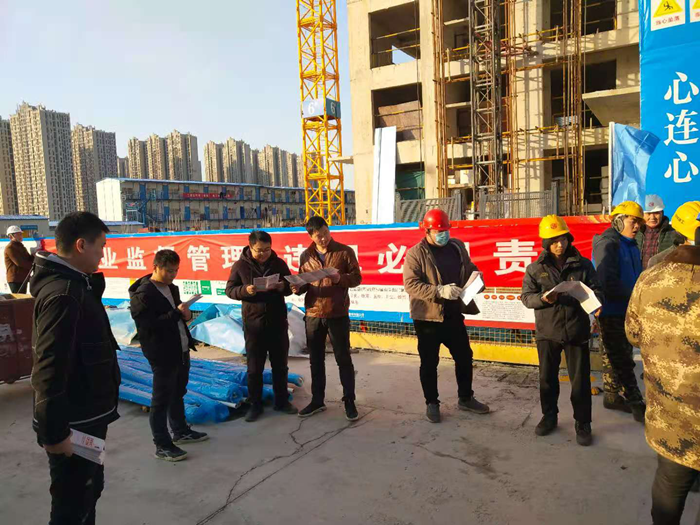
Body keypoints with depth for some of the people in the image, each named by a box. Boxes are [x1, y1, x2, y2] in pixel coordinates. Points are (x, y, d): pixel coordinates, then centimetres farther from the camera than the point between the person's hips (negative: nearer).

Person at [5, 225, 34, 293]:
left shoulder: (20, 246, 18)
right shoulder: (10, 248, -12)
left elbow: (28, 259, 15)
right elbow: (20, 263, -20)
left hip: (23, 278, 9)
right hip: (15, 279, -9)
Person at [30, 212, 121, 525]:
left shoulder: (74, 284, 8)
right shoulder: (64, 294, -25)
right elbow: (50, 368, -27)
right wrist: (54, 431, -24)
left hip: (85, 416, 10)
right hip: (74, 424, -10)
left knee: (88, 489, 25)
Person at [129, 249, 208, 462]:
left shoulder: (171, 288, 10)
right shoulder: (143, 294, -17)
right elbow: (148, 325, -24)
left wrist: (185, 314, -1)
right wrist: (177, 313, -24)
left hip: (181, 350, 9)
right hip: (163, 355, -9)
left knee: (178, 393, 21)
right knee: (161, 400, 3)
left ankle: (180, 431, 37)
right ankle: (162, 446, 14)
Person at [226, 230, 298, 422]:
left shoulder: (279, 263, 1)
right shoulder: (241, 265, -4)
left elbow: (290, 287, 8)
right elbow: (229, 289, -1)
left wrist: (283, 287, -16)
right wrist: (244, 290, -22)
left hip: (278, 321, 2)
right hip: (253, 322, -2)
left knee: (280, 365, 13)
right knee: (254, 367, 8)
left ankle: (282, 401, 28)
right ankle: (255, 404, 22)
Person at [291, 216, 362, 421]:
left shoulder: (345, 251, -4)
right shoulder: (306, 255, 6)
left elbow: (357, 278, -3)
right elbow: (303, 283, 11)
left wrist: (340, 278, -22)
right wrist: (298, 288, -12)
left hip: (338, 314, -3)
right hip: (313, 315, 4)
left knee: (343, 359, 5)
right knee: (316, 360, 13)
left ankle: (349, 401, 18)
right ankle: (317, 400, 27)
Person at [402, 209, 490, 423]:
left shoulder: (457, 246, 6)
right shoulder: (415, 254, -11)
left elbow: (469, 268, 17)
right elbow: (411, 285, -19)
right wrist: (439, 291, -31)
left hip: (453, 315, 5)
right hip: (427, 318, -5)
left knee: (465, 357, 15)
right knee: (429, 363, 8)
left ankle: (466, 399, 35)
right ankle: (431, 403, 25)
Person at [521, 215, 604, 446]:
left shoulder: (583, 264, 1)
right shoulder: (536, 268, 0)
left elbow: (596, 290, 5)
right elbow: (526, 296, -1)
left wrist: (596, 303, -18)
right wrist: (542, 299, -22)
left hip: (577, 330, 0)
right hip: (547, 332, 1)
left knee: (580, 379, 6)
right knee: (547, 377, 12)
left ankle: (582, 423, 22)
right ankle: (549, 416, 32)